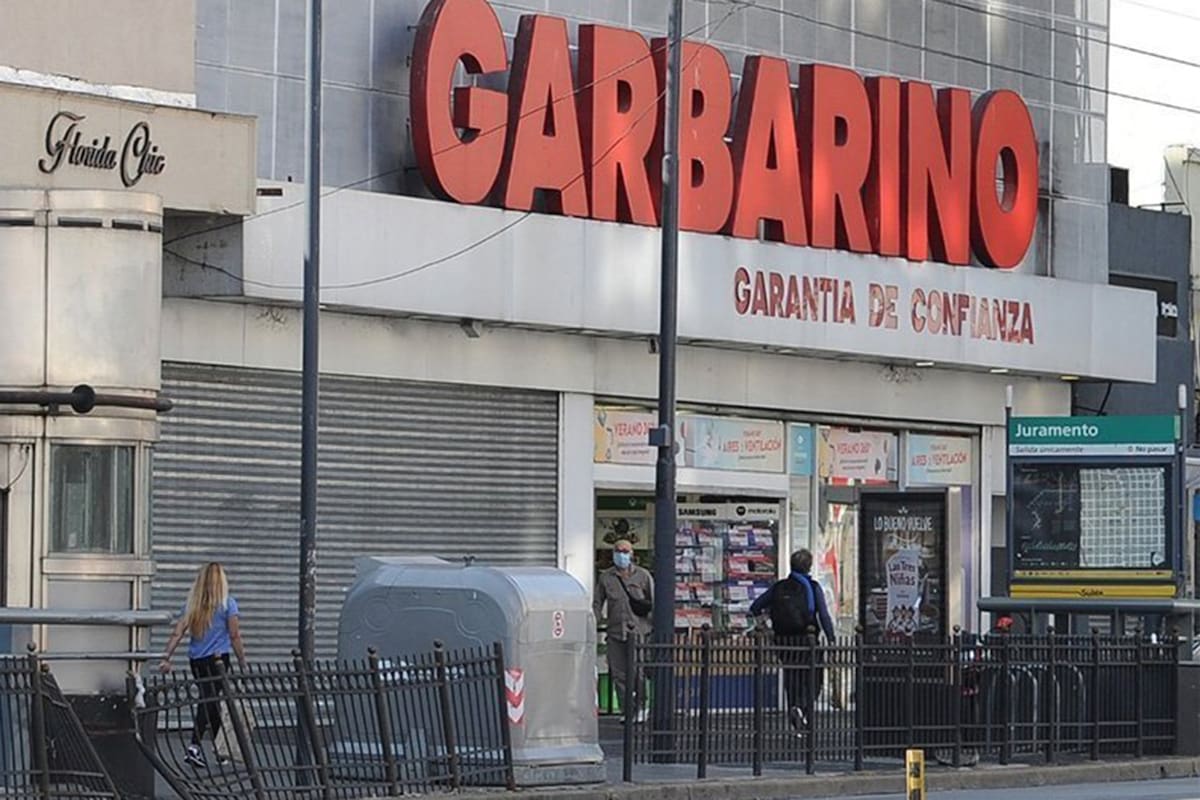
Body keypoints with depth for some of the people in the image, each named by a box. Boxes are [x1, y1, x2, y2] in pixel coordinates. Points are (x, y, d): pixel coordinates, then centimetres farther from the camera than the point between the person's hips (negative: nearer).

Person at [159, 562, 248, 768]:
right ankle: (194, 746, -22)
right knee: (209, 701, -8)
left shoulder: (192, 604, 7)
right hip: (218, 658, -5)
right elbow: (235, 636, -6)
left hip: (195, 659, 5)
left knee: (210, 700, 16)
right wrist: (243, 663, 1)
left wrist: (166, 658, -1)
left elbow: (177, 633, 0)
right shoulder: (227, 603, -5)